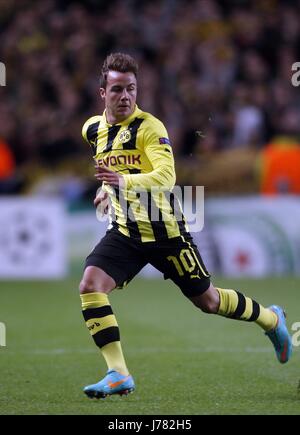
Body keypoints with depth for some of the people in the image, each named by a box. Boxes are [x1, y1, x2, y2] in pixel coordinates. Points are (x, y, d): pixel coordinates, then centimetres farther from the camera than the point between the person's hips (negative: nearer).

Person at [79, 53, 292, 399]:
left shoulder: (149, 127, -17)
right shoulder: (93, 129, 4)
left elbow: (166, 175, -32)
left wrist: (124, 181, -47)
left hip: (163, 229, -5)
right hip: (124, 231, 5)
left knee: (207, 300, 8)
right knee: (90, 286, -19)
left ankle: (270, 319, 37)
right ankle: (118, 374, -15)